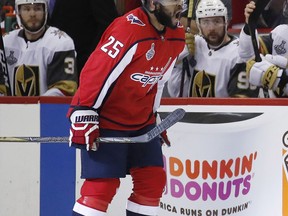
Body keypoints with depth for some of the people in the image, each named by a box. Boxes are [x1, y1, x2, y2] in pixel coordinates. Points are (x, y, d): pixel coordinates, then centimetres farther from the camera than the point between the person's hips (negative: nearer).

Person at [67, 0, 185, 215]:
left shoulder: (176, 34, 2)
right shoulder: (128, 29, -25)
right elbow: (95, 72, -24)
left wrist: (153, 116, 21)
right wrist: (84, 116, -24)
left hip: (141, 121, 8)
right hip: (105, 120, -8)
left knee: (153, 179, 6)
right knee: (103, 184, -13)